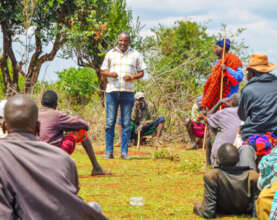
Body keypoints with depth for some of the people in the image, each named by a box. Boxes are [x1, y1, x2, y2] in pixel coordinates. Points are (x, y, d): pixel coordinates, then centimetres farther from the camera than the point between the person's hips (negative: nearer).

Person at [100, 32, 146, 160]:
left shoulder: (135, 55, 10)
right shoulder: (111, 54, 12)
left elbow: (141, 72, 10)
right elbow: (103, 70, 13)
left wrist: (132, 77, -10)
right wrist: (110, 74, -9)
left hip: (128, 92, 0)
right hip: (112, 91, 0)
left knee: (126, 124, 0)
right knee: (110, 123, -3)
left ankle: (124, 152, 4)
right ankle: (109, 151, 1)